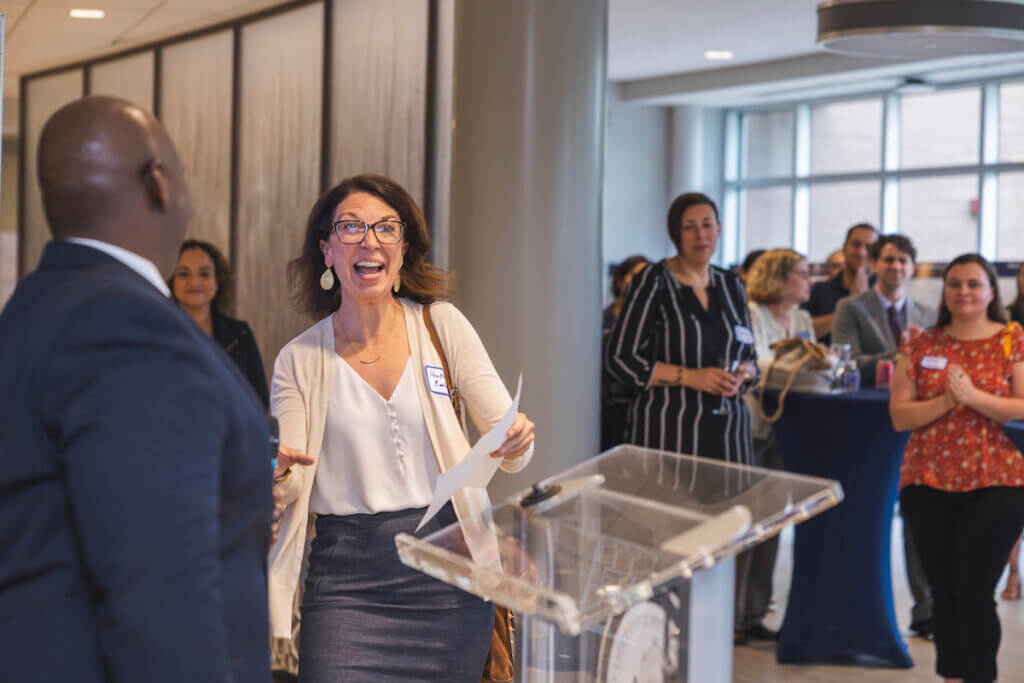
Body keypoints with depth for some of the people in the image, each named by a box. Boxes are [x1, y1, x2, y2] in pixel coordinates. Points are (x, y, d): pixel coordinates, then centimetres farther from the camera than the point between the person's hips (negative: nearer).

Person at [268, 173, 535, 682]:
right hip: (347, 578, 0)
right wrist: (275, 471, -23)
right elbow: (289, 486, 0)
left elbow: (512, 455, 1)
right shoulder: (298, 360, 3)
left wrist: (515, 442, -22)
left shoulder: (441, 325, 2)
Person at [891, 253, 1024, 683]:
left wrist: (972, 396, -20)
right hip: (928, 485, 3)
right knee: (944, 592, 9)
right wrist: (945, 401, -15)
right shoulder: (921, 346, 8)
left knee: (974, 591, -7)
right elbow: (899, 416, 1)